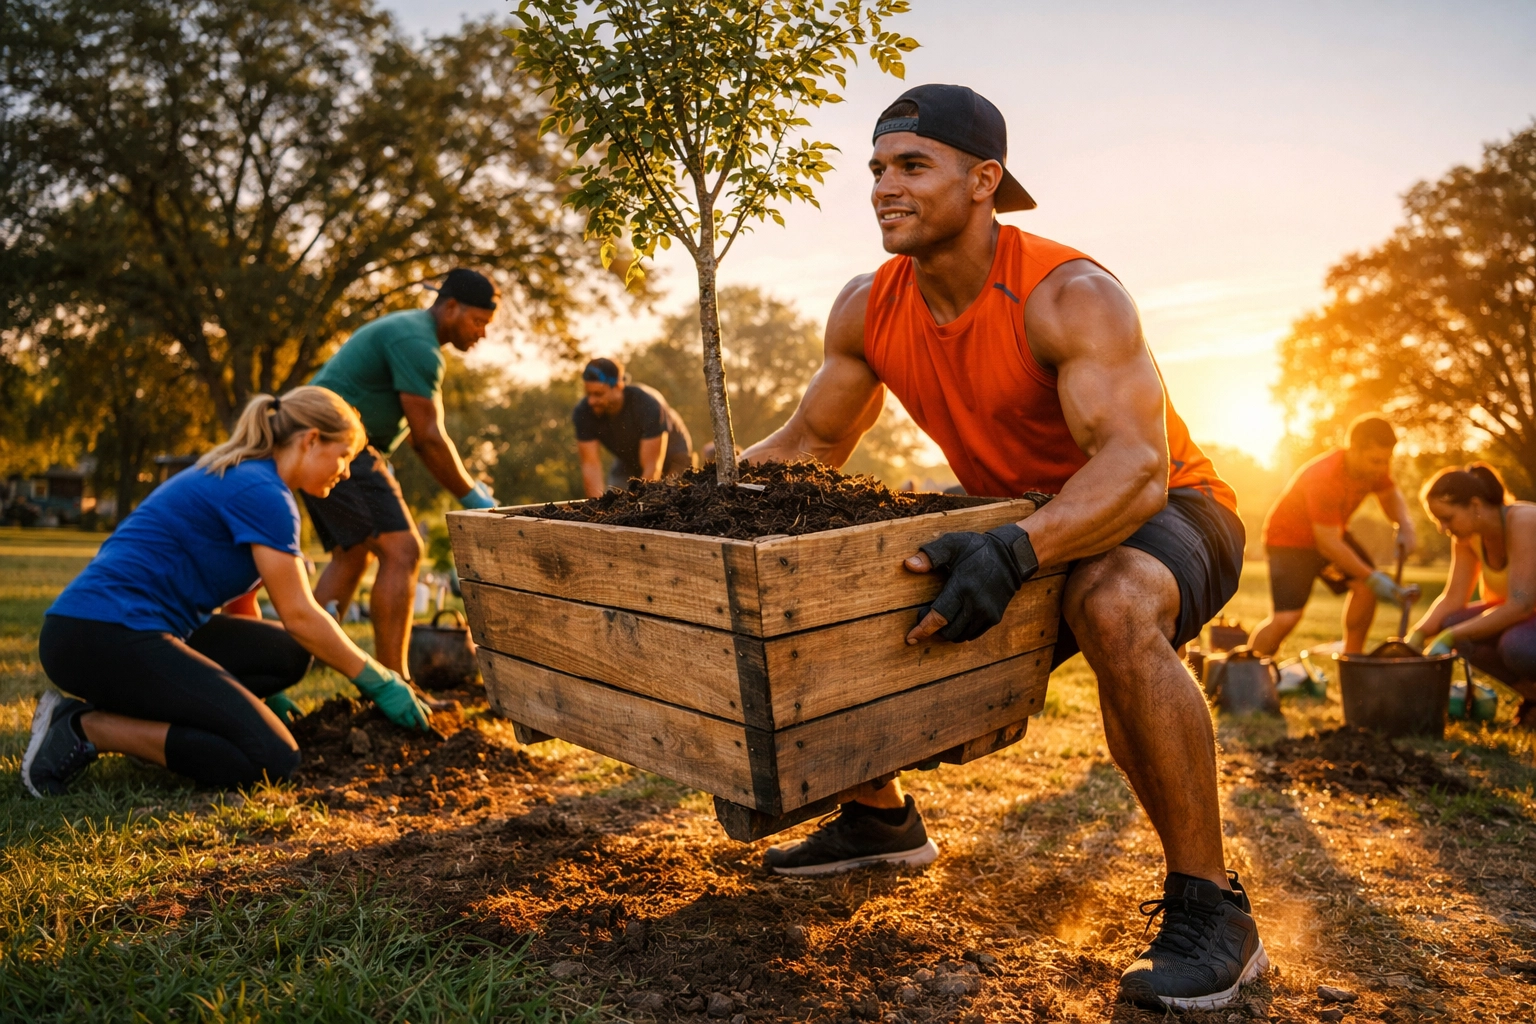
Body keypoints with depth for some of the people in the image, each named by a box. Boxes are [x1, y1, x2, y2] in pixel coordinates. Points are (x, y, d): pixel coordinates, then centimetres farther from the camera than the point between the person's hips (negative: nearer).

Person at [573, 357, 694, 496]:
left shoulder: (647, 405, -35)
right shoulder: (583, 412, -25)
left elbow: (652, 468, -34)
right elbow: (590, 465, -25)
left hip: (672, 460, -4)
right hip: (628, 463, 4)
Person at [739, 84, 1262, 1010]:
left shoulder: (1070, 297, -25)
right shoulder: (868, 309, -6)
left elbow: (1135, 469, -37)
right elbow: (810, 443, 3)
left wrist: (1016, 551, -53)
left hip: (1164, 516, -6)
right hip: (1019, 529, 6)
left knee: (1112, 607, -41)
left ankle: (1210, 907, -21)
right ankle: (881, 819, 22)